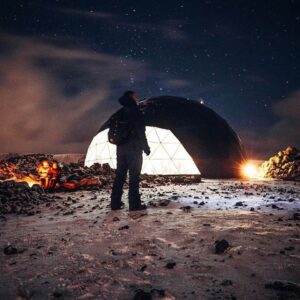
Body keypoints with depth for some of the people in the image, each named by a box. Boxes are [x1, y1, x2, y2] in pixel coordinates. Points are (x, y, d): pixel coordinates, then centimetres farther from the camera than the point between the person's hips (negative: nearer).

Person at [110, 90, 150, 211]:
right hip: (133, 148, -7)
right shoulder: (134, 110, -8)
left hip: (120, 147, 7)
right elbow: (140, 130, -15)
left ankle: (115, 203, 13)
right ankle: (134, 203, -3)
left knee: (120, 175, 10)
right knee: (134, 176, -4)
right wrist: (145, 147, -11)